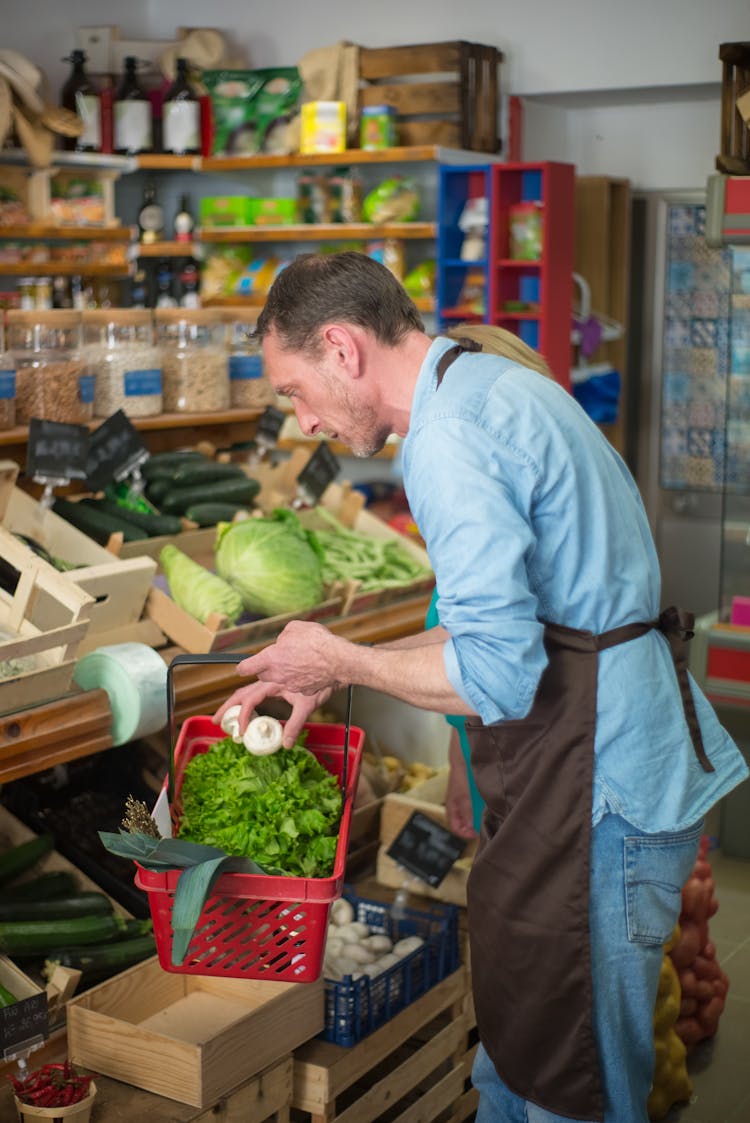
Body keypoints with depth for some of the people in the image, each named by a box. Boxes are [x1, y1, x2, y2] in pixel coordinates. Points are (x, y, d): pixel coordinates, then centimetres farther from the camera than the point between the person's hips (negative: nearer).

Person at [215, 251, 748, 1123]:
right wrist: (326, 672, 16)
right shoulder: (493, 386, 13)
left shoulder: (448, 443, -20)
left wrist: (342, 661, -8)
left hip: (600, 792, -10)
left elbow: (500, 676, -25)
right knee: (518, 1027, 20)